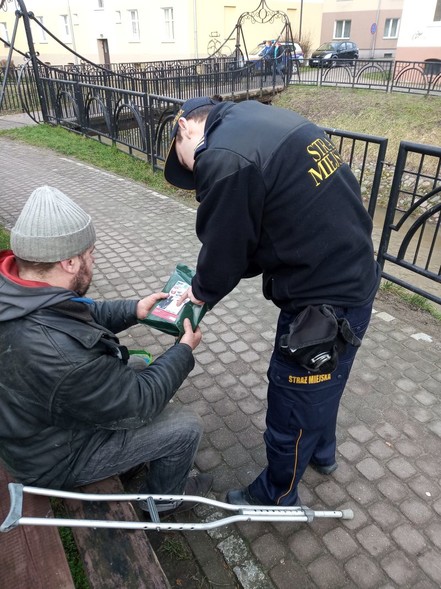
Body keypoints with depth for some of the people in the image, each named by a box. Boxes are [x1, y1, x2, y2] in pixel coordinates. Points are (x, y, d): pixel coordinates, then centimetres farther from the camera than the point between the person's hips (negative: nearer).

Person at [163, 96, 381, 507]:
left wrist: (201, 292, 9)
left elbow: (224, 248, -12)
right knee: (321, 384, 30)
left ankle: (276, 496, 41)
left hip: (322, 303, -9)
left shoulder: (224, 158, -21)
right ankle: (321, 453, 58)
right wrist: (210, 283, 12)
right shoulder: (262, 120, 9)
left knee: (292, 404, 14)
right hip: (354, 280, 9)